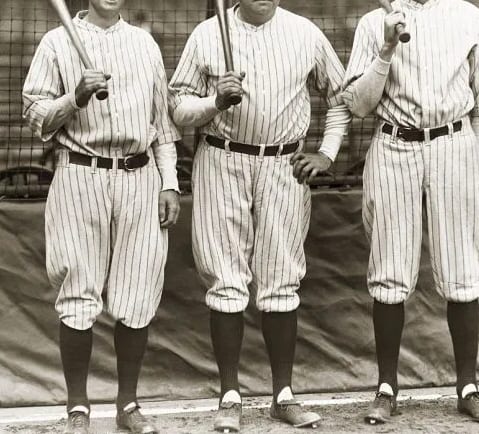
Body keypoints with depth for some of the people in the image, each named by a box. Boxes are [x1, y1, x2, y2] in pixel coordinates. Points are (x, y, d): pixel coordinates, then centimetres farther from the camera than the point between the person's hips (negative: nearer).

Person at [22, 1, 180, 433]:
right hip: (81, 175, -3)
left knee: (137, 298, 2)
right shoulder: (58, 42, 5)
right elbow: (35, 115, 2)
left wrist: (170, 182, 9)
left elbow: (162, 120, 16)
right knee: (79, 299, -2)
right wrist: (75, 98, -16)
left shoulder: (144, 43, 15)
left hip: (139, 178, 3)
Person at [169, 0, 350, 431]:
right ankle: (230, 397, 6)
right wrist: (216, 102, -15)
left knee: (281, 282, 4)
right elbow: (178, 106, 4)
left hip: (284, 168, 1)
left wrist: (327, 153, 8)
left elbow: (341, 95, 16)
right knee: (226, 282, 0)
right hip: (222, 164, -1)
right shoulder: (207, 35, 1)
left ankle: (283, 395, 12)